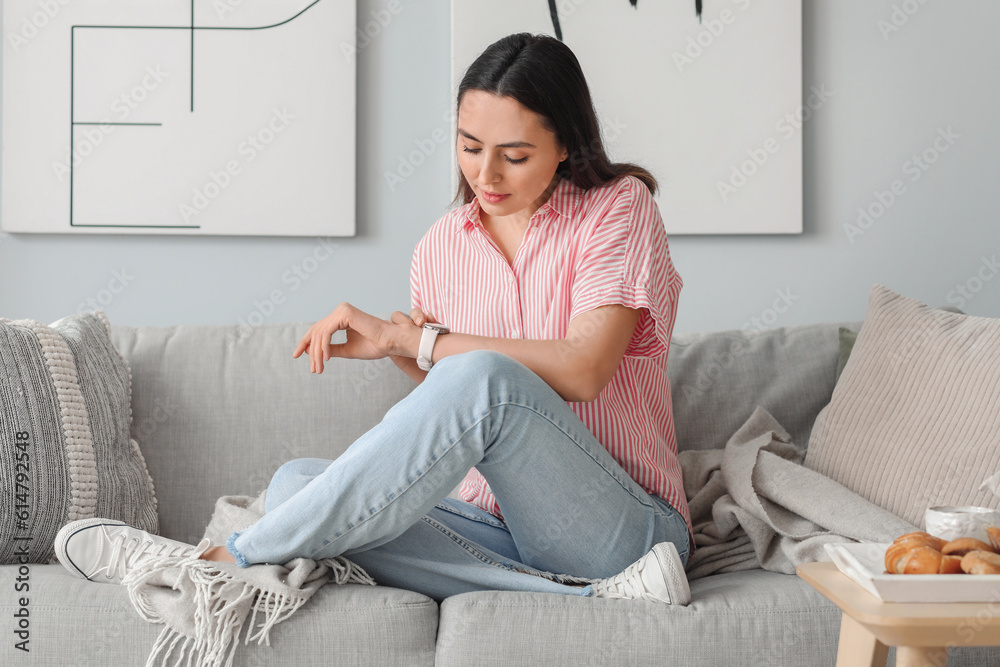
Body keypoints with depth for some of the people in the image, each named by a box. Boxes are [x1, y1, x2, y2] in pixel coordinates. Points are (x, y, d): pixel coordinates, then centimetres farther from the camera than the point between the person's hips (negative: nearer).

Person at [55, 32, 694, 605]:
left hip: (621, 526, -5)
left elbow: (582, 370, -19)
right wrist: (405, 351, -10)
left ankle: (231, 559, -22)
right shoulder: (442, 245, 10)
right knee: (297, 482, -18)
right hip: (500, 526, 5)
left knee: (482, 375, -33)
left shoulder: (619, 207, -4)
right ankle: (593, 595, -27)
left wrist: (408, 337, -19)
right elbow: (449, 408, 13)